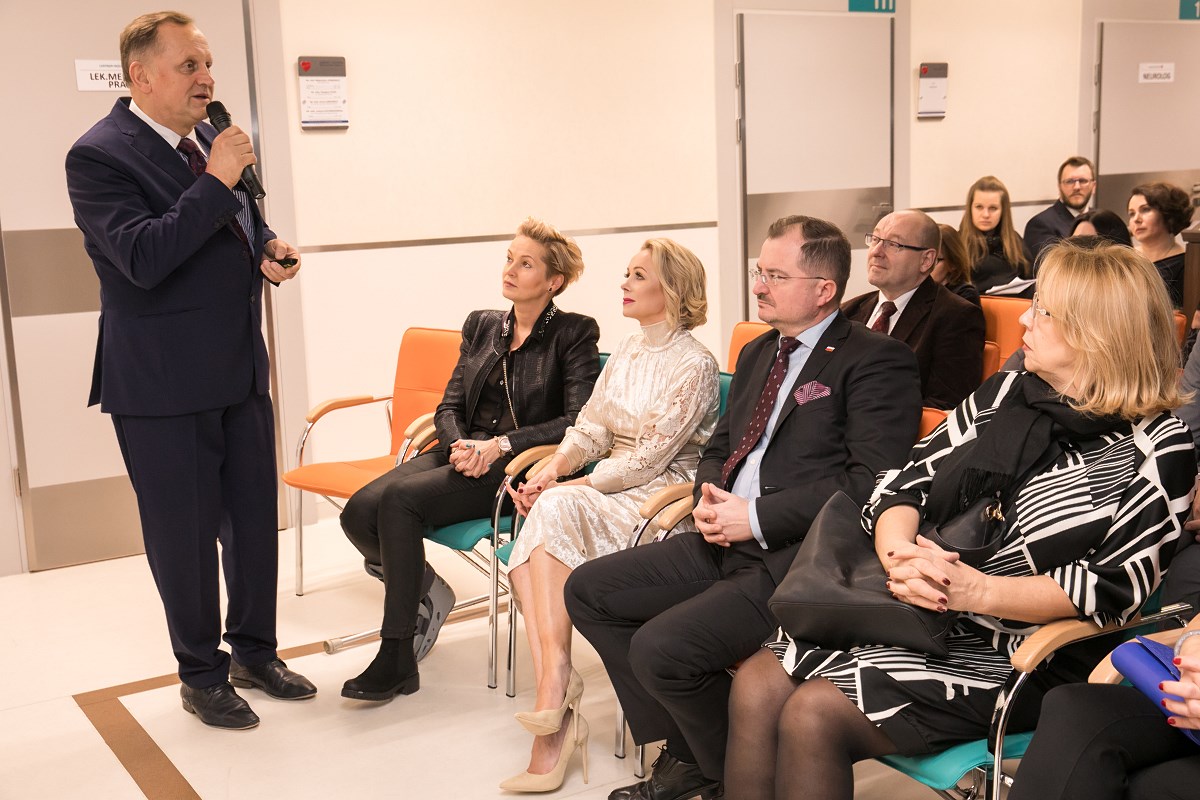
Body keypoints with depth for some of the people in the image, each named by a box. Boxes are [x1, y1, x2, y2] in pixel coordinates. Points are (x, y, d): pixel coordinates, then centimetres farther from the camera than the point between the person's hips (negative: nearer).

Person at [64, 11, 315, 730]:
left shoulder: (214, 139, 8)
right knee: (185, 535, 6)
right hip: (163, 384, -7)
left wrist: (270, 249, 1)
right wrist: (216, 182, -25)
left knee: (255, 520, 15)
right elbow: (144, 258, -25)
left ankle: (254, 651, 34)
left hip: (241, 371, 7)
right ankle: (201, 676, 25)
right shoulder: (99, 156, -14)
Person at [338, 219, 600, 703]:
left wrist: (501, 445, -18)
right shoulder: (481, 326, 17)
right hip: (462, 456, 6)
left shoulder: (574, 334, 0)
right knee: (359, 512, -20)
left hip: (517, 469, -6)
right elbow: (449, 406, 14)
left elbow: (578, 421, -10)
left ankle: (397, 660, -20)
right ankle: (425, 591, 9)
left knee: (400, 499, -29)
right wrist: (460, 445, -8)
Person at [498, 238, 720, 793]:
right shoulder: (627, 351, 16)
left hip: (663, 495, -6)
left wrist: (565, 488, -16)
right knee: (541, 520, -25)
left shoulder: (695, 365, -8)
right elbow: (591, 429, 12)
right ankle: (556, 719, -28)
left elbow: (648, 459, -14)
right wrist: (550, 471, -8)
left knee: (555, 512, -31)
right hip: (611, 490, 7)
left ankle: (554, 680, -26)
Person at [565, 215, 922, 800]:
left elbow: (872, 481, -18)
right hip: (725, 543, 9)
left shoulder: (877, 361, -8)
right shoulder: (758, 353, 19)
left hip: (799, 556, -9)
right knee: (588, 590, 3)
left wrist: (757, 518, -18)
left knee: (661, 647, -24)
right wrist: (708, 498, 2)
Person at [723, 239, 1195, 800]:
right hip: (905, 611, 6)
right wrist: (899, 554, -16)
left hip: (1009, 654, -6)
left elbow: (1118, 586, -13)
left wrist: (979, 591, -23)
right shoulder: (1007, 393, 10)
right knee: (756, 686, -15)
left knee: (813, 715, -24)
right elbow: (906, 482, 6)